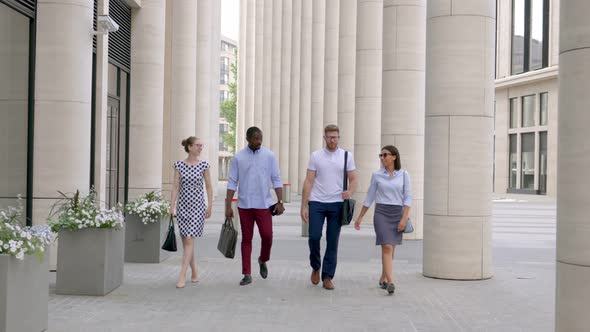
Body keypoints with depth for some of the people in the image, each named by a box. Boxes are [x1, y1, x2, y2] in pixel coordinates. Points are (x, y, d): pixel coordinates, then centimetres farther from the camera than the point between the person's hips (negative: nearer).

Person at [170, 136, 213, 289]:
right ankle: (194, 272, 25)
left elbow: (209, 187, 3)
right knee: (186, 240, 8)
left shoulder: (203, 165, -2)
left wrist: (210, 206, 1)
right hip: (183, 206, 3)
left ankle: (182, 276, -10)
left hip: (198, 206, -2)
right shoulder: (179, 165, 1)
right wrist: (172, 206, -4)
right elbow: (176, 187, 1)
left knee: (189, 239, -12)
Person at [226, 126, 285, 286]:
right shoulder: (238, 157, 0)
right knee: (246, 239, 5)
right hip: (244, 205, 0)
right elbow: (232, 183, 1)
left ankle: (263, 260, 26)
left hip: (264, 204, 0)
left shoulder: (269, 155, 1)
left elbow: (276, 180, 2)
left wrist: (280, 202, -5)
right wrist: (228, 206, -3)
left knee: (267, 236, -5)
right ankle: (247, 274, 12)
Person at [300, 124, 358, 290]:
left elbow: (353, 179, 7)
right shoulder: (316, 156, 3)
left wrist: (349, 192, -16)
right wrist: (304, 206, -3)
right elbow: (308, 181, 2)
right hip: (316, 203, 0)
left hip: (337, 204, 1)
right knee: (314, 237, -6)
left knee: (332, 242, 3)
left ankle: (327, 277, 12)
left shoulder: (347, 156, 5)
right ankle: (315, 267, 21)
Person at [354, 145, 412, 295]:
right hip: (381, 213, -1)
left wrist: (404, 218, -11)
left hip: (398, 214, 1)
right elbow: (369, 198, 9)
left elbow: (408, 197, -1)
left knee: (391, 249, 10)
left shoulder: (403, 174, 1)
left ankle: (383, 279, 27)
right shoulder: (377, 175, 3)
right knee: (387, 247, -15)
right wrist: (360, 218, 11)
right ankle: (390, 283, -21)